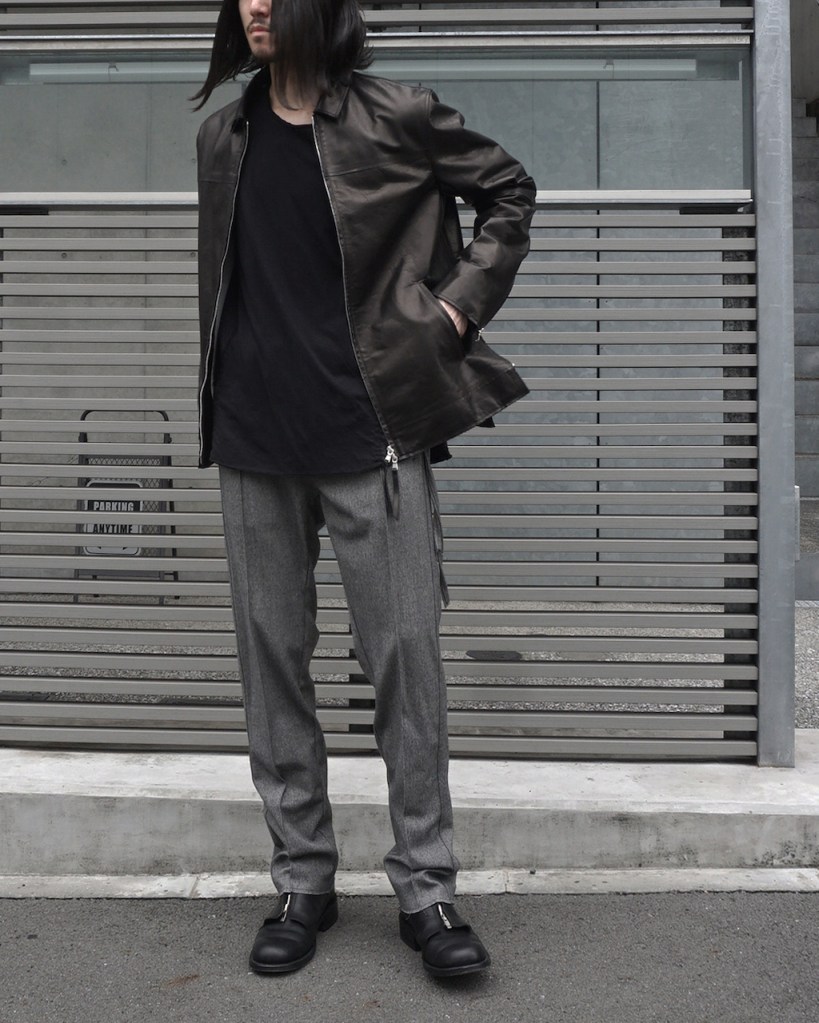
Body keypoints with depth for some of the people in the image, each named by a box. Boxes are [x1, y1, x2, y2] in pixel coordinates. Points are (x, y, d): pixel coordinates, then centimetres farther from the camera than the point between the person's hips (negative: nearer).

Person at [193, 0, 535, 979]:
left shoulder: (398, 118, -1)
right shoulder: (223, 135, 12)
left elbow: (509, 192, 10)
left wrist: (458, 305, -1)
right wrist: (220, 403, 16)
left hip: (372, 435, -4)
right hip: (253, 440, 4)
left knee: (405, 657, -2)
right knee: (270, 658, 7)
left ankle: (426, 888, 13)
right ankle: (302, 882, 22)